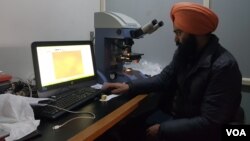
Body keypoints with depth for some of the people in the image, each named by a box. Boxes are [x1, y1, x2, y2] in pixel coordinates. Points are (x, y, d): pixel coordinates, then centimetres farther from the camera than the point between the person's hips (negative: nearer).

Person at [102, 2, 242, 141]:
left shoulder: (224, 67, -25)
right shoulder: (184, 51, -1)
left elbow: (210, 122, -26)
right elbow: (164, 79, 8)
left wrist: (162, 129, -23)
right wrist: (129, 86, -4)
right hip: (173, 117, 6)